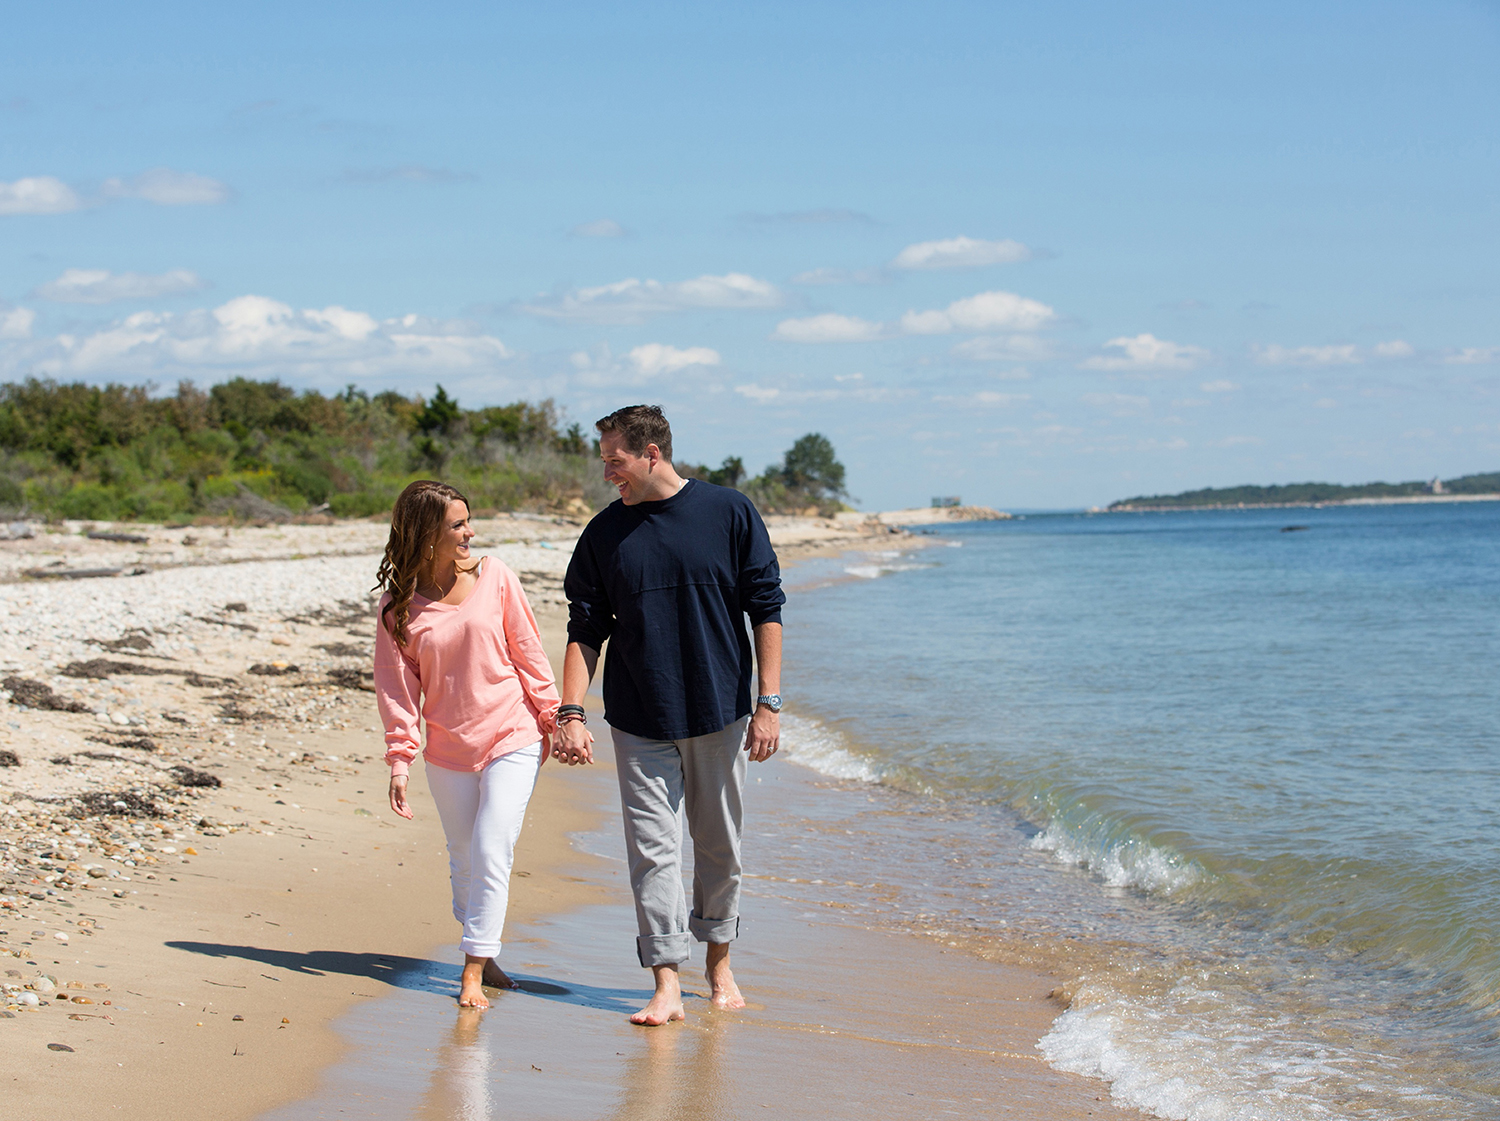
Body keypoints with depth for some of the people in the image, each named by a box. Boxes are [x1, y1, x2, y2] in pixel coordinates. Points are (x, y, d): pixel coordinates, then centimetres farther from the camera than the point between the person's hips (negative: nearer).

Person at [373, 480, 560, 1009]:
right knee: (464, 860, 11)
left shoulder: (493, 576, -4)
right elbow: (397, 685, -3)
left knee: (491, 854, -9)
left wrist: (553, 718, 2)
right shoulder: (399, 604, -5)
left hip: (511, 739, -1)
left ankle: (474, 971, -4)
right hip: (448, 751, 1)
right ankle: (482, 951, 29)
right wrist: (400, 759, -10)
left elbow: (527, 651, 2)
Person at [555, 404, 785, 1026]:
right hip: (640, 720, 1)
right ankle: (666, 985, -4)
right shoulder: (604, 534, 2)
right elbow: (585, 630, 4)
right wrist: (571, 713, -6)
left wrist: (768, 703, -7)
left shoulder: (730, 513, -3)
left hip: (721, 714, -1)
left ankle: (719, 964, 27)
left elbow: (766, 611, -1)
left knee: (719, 846, 10)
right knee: (652, 847, -5)